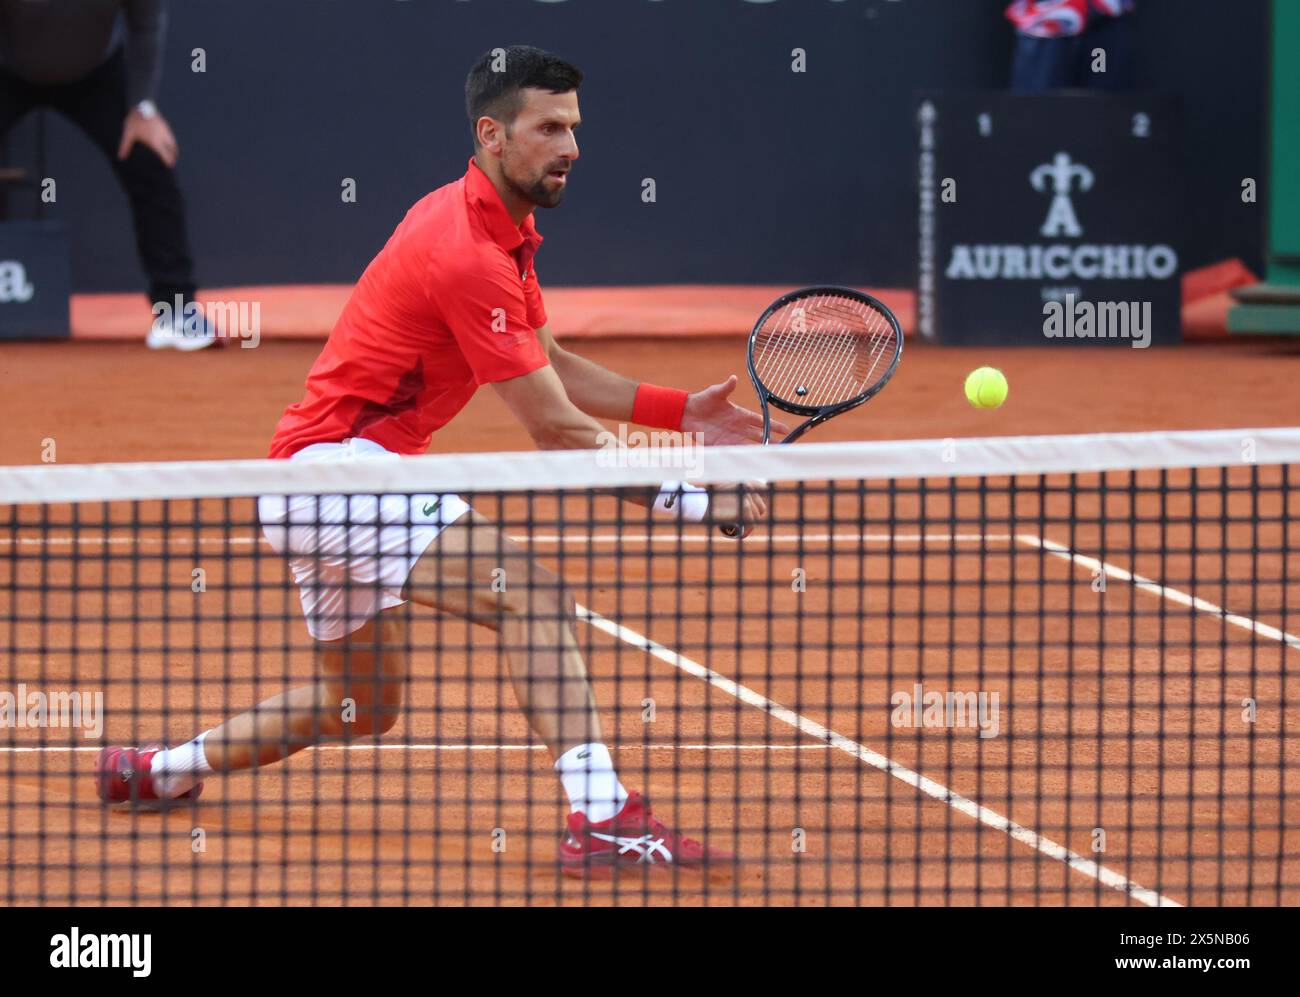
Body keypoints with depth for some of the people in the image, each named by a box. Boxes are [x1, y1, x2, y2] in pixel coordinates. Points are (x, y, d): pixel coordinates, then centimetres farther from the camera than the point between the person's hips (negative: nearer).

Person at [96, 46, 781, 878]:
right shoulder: (467, 253, -22)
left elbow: (553, 369, 18)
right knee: (531, 589, -26)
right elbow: (555, 428, -22)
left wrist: (682, 410, 7)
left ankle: (157, 770, 40)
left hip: (320, 474, 11)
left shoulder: (502, 231, 11)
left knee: (364, 706, 25)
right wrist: (690, 502, -20)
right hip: (333, 467, -11)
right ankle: (601, 817, -36)